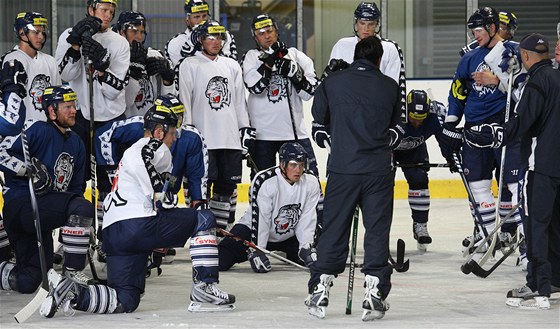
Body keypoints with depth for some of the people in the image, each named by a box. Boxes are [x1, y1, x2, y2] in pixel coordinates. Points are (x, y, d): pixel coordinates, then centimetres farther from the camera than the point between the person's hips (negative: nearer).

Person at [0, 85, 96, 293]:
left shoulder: (76, 144, 19)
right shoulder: (38, 130, -6)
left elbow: (75, 188, 24)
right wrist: (30, 169, -24)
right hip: (19, 204, -8)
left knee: (28, 283, 4)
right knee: (81, 207, -28)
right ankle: (72, 271, -21)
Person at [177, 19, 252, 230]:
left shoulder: (232, 66, 16)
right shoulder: (190, 65, 1)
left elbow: (240, 101, 19)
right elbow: (184, 100, -4)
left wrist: (246, 130, 13)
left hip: (231, 138, 5)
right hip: (202, 139, -5)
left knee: (228, 185, 5)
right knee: (202, 185, -7)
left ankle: (222, 228, 13)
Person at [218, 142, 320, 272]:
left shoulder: (311, 183, -13)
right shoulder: (264, 182, -27)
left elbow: (307, 219, -10)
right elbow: (259, 219, -26)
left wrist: (306, 247, -19)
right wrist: (257, 251, -27)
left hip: (288, 236, 5)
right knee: (220, 263, -20)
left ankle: (291, 254, 29)